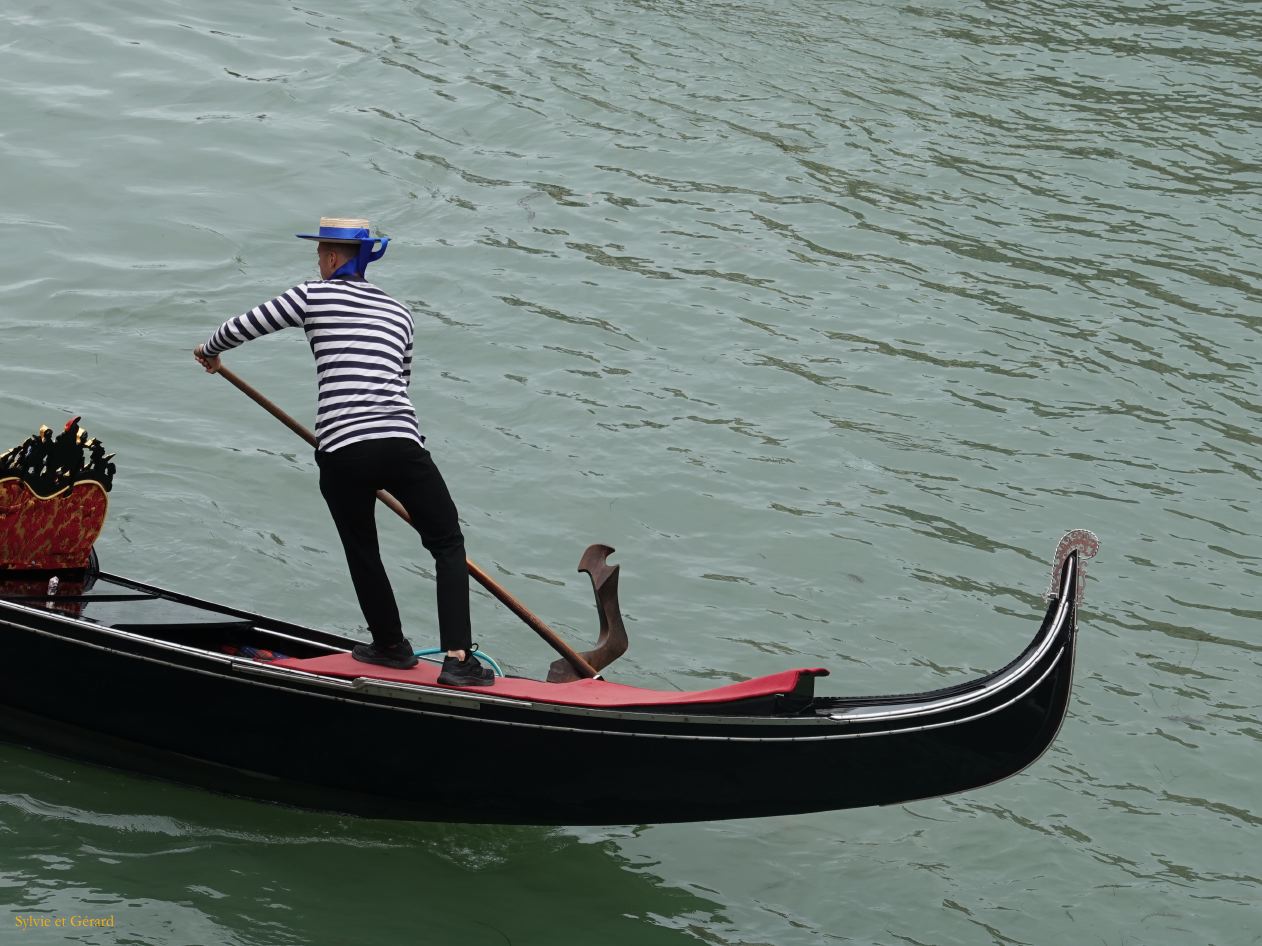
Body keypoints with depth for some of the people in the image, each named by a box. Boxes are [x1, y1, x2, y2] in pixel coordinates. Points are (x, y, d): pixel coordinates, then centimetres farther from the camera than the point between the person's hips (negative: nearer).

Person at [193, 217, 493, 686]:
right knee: (448, 544, 11)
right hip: (403, 444, 2)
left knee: (362, 551, 20)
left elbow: (241, 326, 16)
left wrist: (210, 351, 37)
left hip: (342, 452, -2)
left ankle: (391, 647, 33)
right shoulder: (399, 312, 20)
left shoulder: (313, 296, 9)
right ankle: (458, 659, -2)